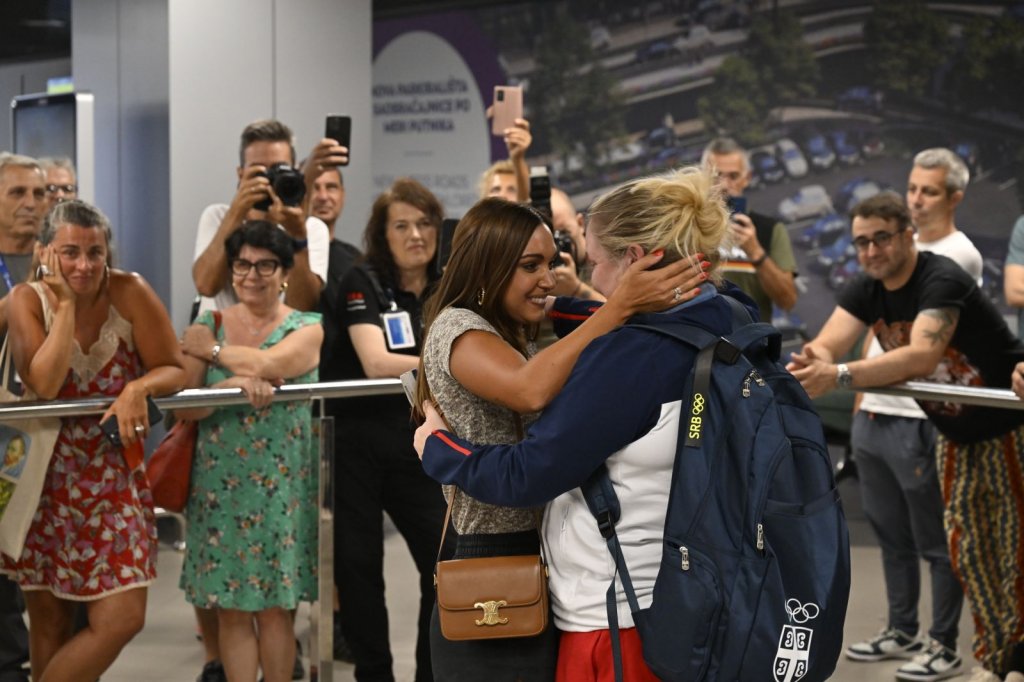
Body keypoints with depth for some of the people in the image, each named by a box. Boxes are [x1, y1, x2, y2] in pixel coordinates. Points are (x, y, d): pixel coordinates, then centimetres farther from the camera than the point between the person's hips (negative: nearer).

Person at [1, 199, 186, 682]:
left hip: (114, 475, 1)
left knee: (122, 618, -6)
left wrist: (139, 388, -26)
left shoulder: (129, 292, -10)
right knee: (50, 619, 6)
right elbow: (44, 385, -22)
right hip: (45, 475, 0)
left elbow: (173, 371, -6)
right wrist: (66, 304, -21)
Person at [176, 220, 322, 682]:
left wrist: (212, 350, -5)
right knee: (231, 608, 3)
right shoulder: (206, 327, 6)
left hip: (281, 485, -1)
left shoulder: (307, 329, 2)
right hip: (219, 484, 1)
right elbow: (183, 406, -4)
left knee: (275, 606, 2)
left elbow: (267, 362, -19)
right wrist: (233, 384, -20)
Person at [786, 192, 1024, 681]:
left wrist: (838, 377, -53)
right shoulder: (865, 290, -7)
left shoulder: (940, 279, -29)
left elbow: (922, 357, -43)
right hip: (956, 433, 7)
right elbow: (826, 345, -21)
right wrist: (815, 361, -46)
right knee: (968, 551, 9)